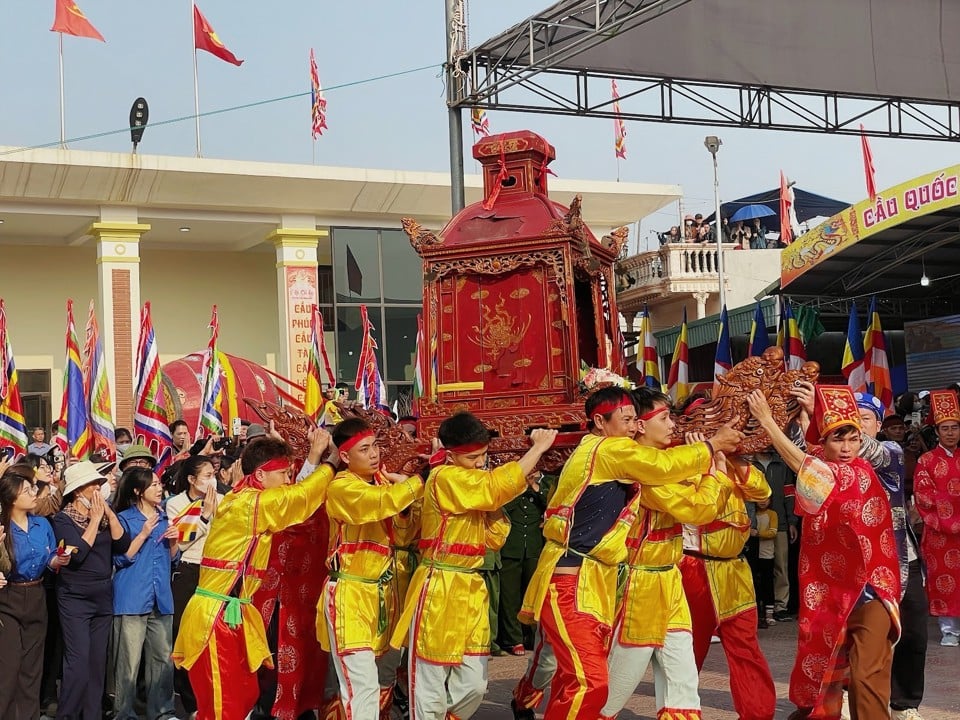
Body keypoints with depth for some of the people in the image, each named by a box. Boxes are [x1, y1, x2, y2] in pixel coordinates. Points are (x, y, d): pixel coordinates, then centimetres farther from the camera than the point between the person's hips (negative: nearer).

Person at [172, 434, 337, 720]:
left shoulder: (240, 500, 12)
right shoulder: (253, 503, -16)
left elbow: (295, 497, 17)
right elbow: (301, 494, -15)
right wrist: (331, 462, 0)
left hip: (230, 616, 10)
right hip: (215, 618, -10)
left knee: (245, 696, 15)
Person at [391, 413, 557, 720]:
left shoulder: (476, 488, 13)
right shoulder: (444, 478, -14)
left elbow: (493, 540, 12)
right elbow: (498, 486, -25)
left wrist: (495, 504, -2)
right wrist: (538, 447, -16)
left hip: (471, 591, 9)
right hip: (439, 592, -8)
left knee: (474, 685, 11)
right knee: (431, 692, -1)